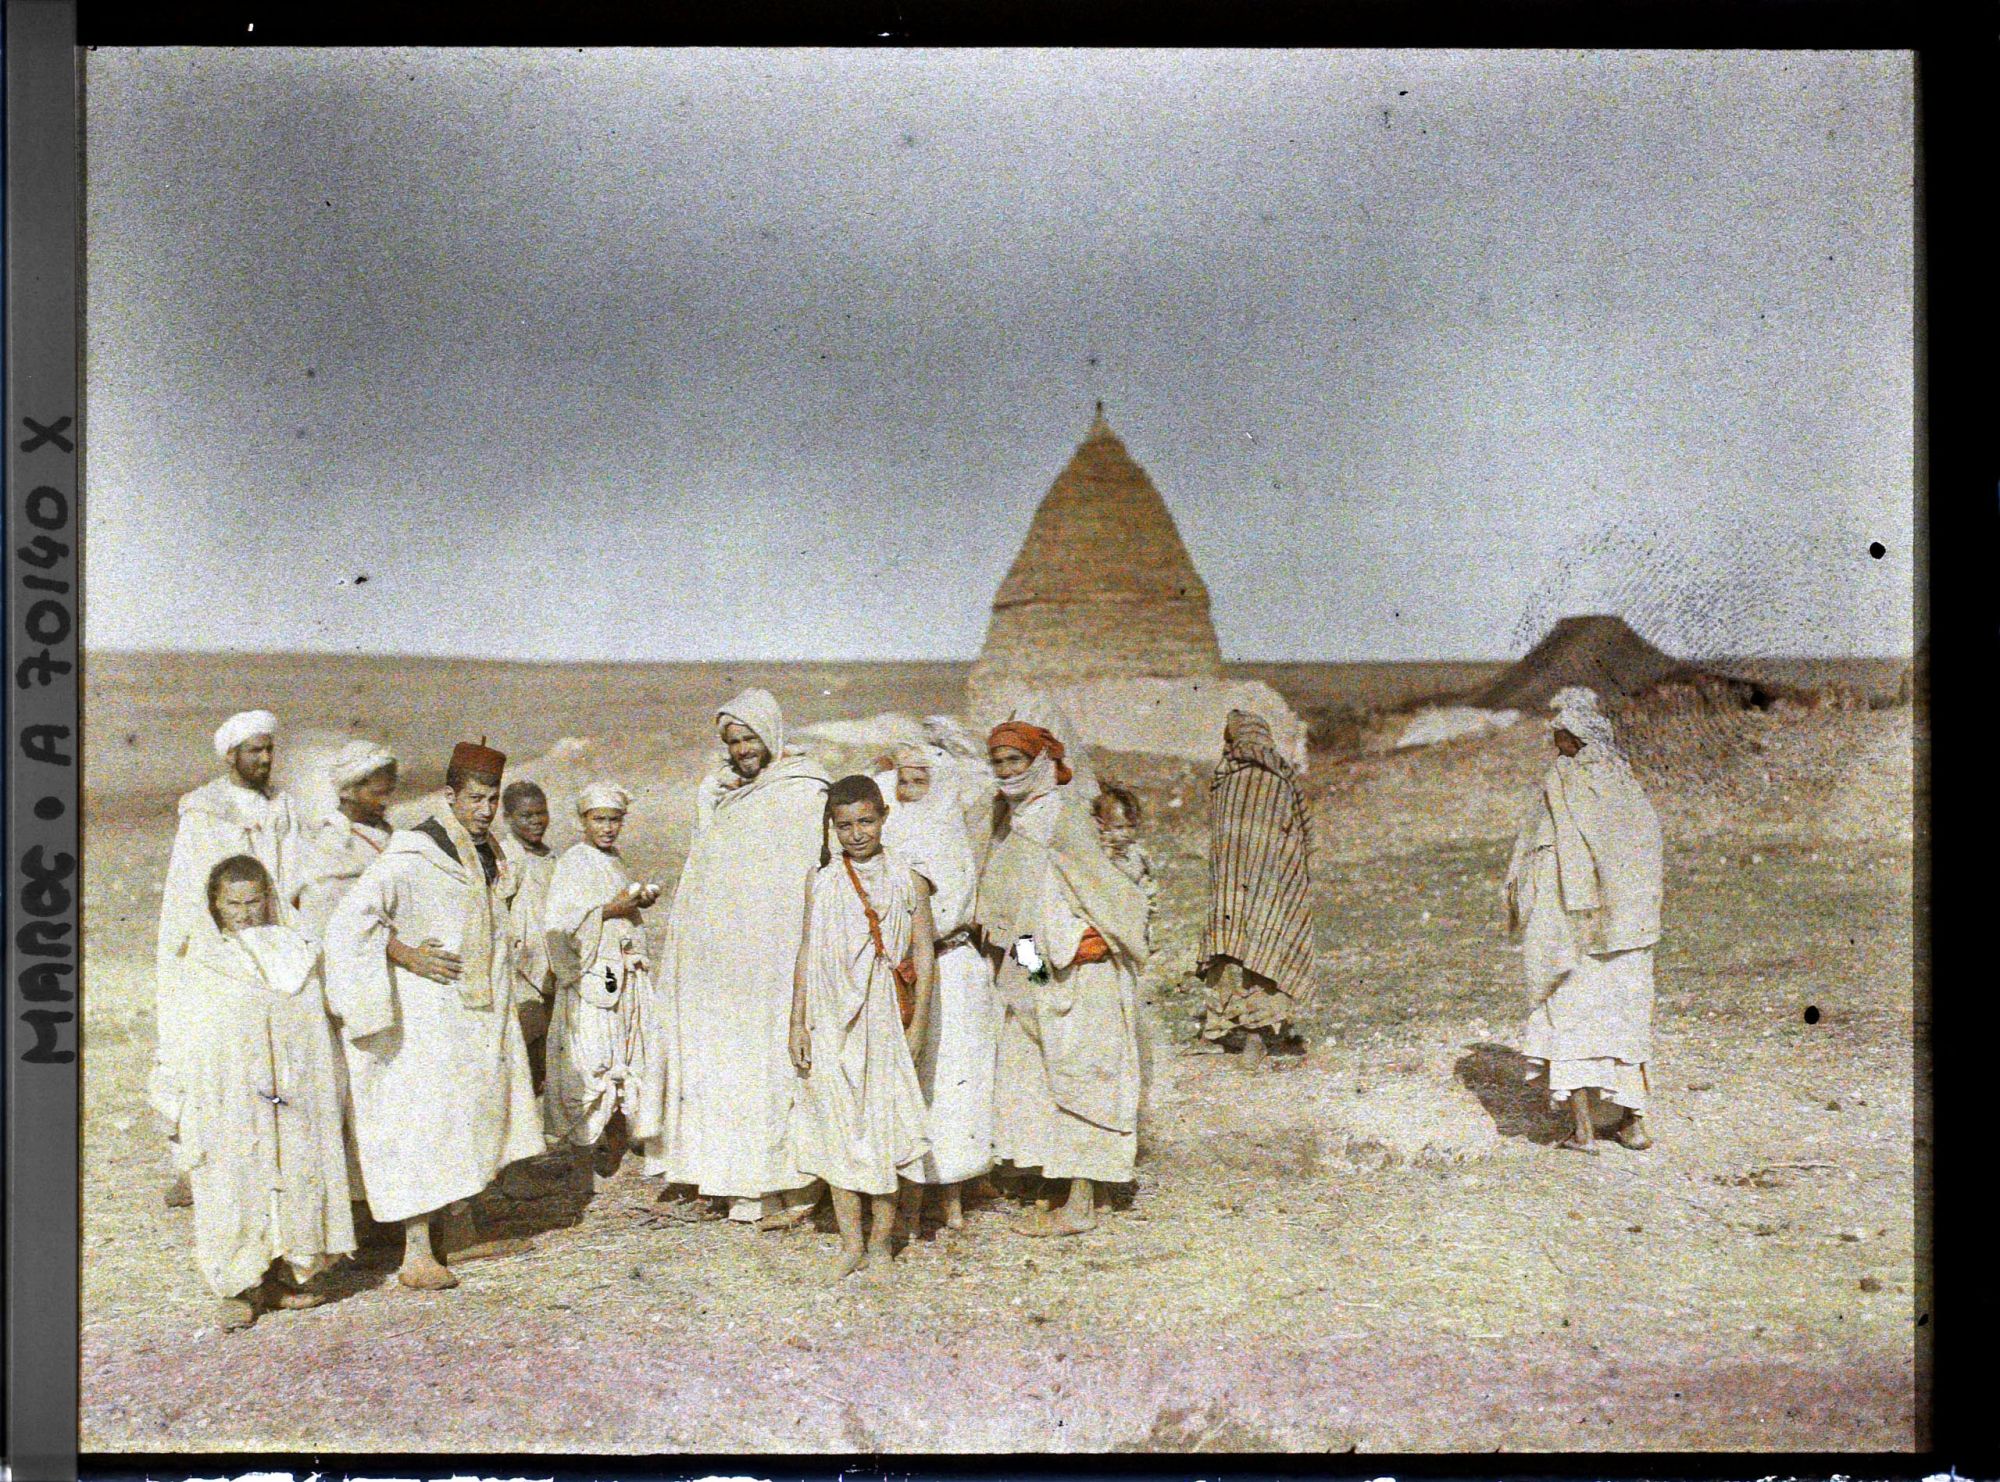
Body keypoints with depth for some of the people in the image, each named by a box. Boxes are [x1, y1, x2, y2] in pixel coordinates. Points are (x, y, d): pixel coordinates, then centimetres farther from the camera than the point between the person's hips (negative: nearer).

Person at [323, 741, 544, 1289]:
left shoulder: (486, 856, 10)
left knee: (472, 1111, 14)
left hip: (478, 1014, 9)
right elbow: (350, 919, -22)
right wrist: (406, 955, -23)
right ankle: (416, 1254, -9)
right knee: (422, 1119, -10)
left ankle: (456, 1231, 27)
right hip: (426, 1015, -9)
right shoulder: (411, 858, -17)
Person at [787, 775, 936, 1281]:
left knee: (885, 1126, 3)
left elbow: (924, 957, 0)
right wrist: (797, 1025, 4)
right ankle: (851, 1243, 13)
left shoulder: (907, 882, -1)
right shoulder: (822, 883, 4)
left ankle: (881, 1241, 16)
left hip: (886, 1022, -2)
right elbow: (806, 955, 7)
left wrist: (917, 1026, -4)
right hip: (832, 1023, 2)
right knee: (836, 1126, 3)